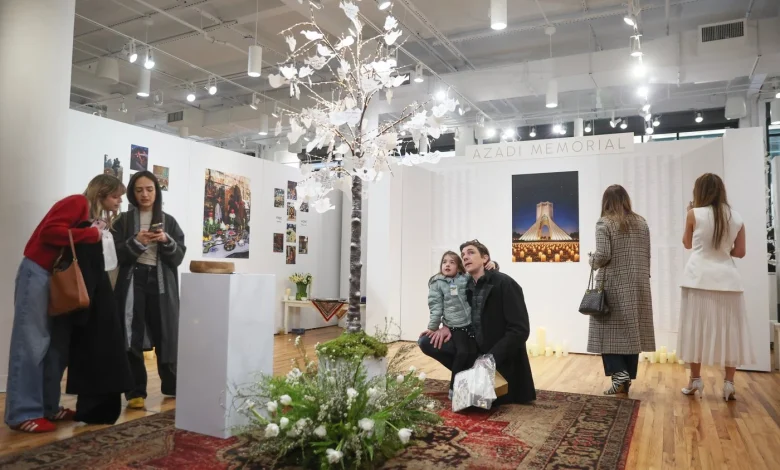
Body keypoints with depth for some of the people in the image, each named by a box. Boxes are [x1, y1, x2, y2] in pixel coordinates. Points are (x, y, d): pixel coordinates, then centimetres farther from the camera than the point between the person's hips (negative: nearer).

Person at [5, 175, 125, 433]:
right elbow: (50, 231, -24)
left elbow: (80, 246, 10)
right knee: (32, 343, -7)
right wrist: (91, 233, -18)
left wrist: (96, 234, -5)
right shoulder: (77, 203, -10)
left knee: (58, 343, 7)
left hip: (58, 277, 9)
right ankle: (23, 414, -1)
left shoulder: (90, 213, 17)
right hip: (38, 273, -9)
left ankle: (48, 407, 14)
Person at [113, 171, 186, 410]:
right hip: (132, 282, -1)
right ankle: (135, 392, 7)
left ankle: (172, 387, 21)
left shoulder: (169, 221, 10)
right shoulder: (123, 221, 7)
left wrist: (166, 241, -13)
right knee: (132, 339, -2)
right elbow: (116, 255, -1)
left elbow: (179, 256, 4)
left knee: (166, 336, 4)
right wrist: (136, 242, -16)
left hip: (162, 283, 1)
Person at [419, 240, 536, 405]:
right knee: (426, 342, -8)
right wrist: (447, 327, -6)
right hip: (475, 348, 6)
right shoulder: (467, 286, 2)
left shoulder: (505, 284, -17)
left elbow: (520, 330, -22)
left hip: (501, 358, -6)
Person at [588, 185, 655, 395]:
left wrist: (592, 261, 4)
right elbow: (647, 256, 11)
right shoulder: (641, 223, 9)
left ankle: (619, 372, -11)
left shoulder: (604, 223, -7)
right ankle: (627, 380, 13)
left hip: (613, 286, -5)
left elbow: (603, 255, -15)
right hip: (638, 285, 5)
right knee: (631, 330, 7)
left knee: (610, 330, 3)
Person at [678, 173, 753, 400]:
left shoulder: (695, 214, -3)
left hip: (700, 278, -2)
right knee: (729, 331, 8)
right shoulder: (737, 218, 6)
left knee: (697, 329, 6)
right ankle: (729, 383, 10)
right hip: (728, 279, 3)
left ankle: (695, 379, 13)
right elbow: (740, 252, 8)